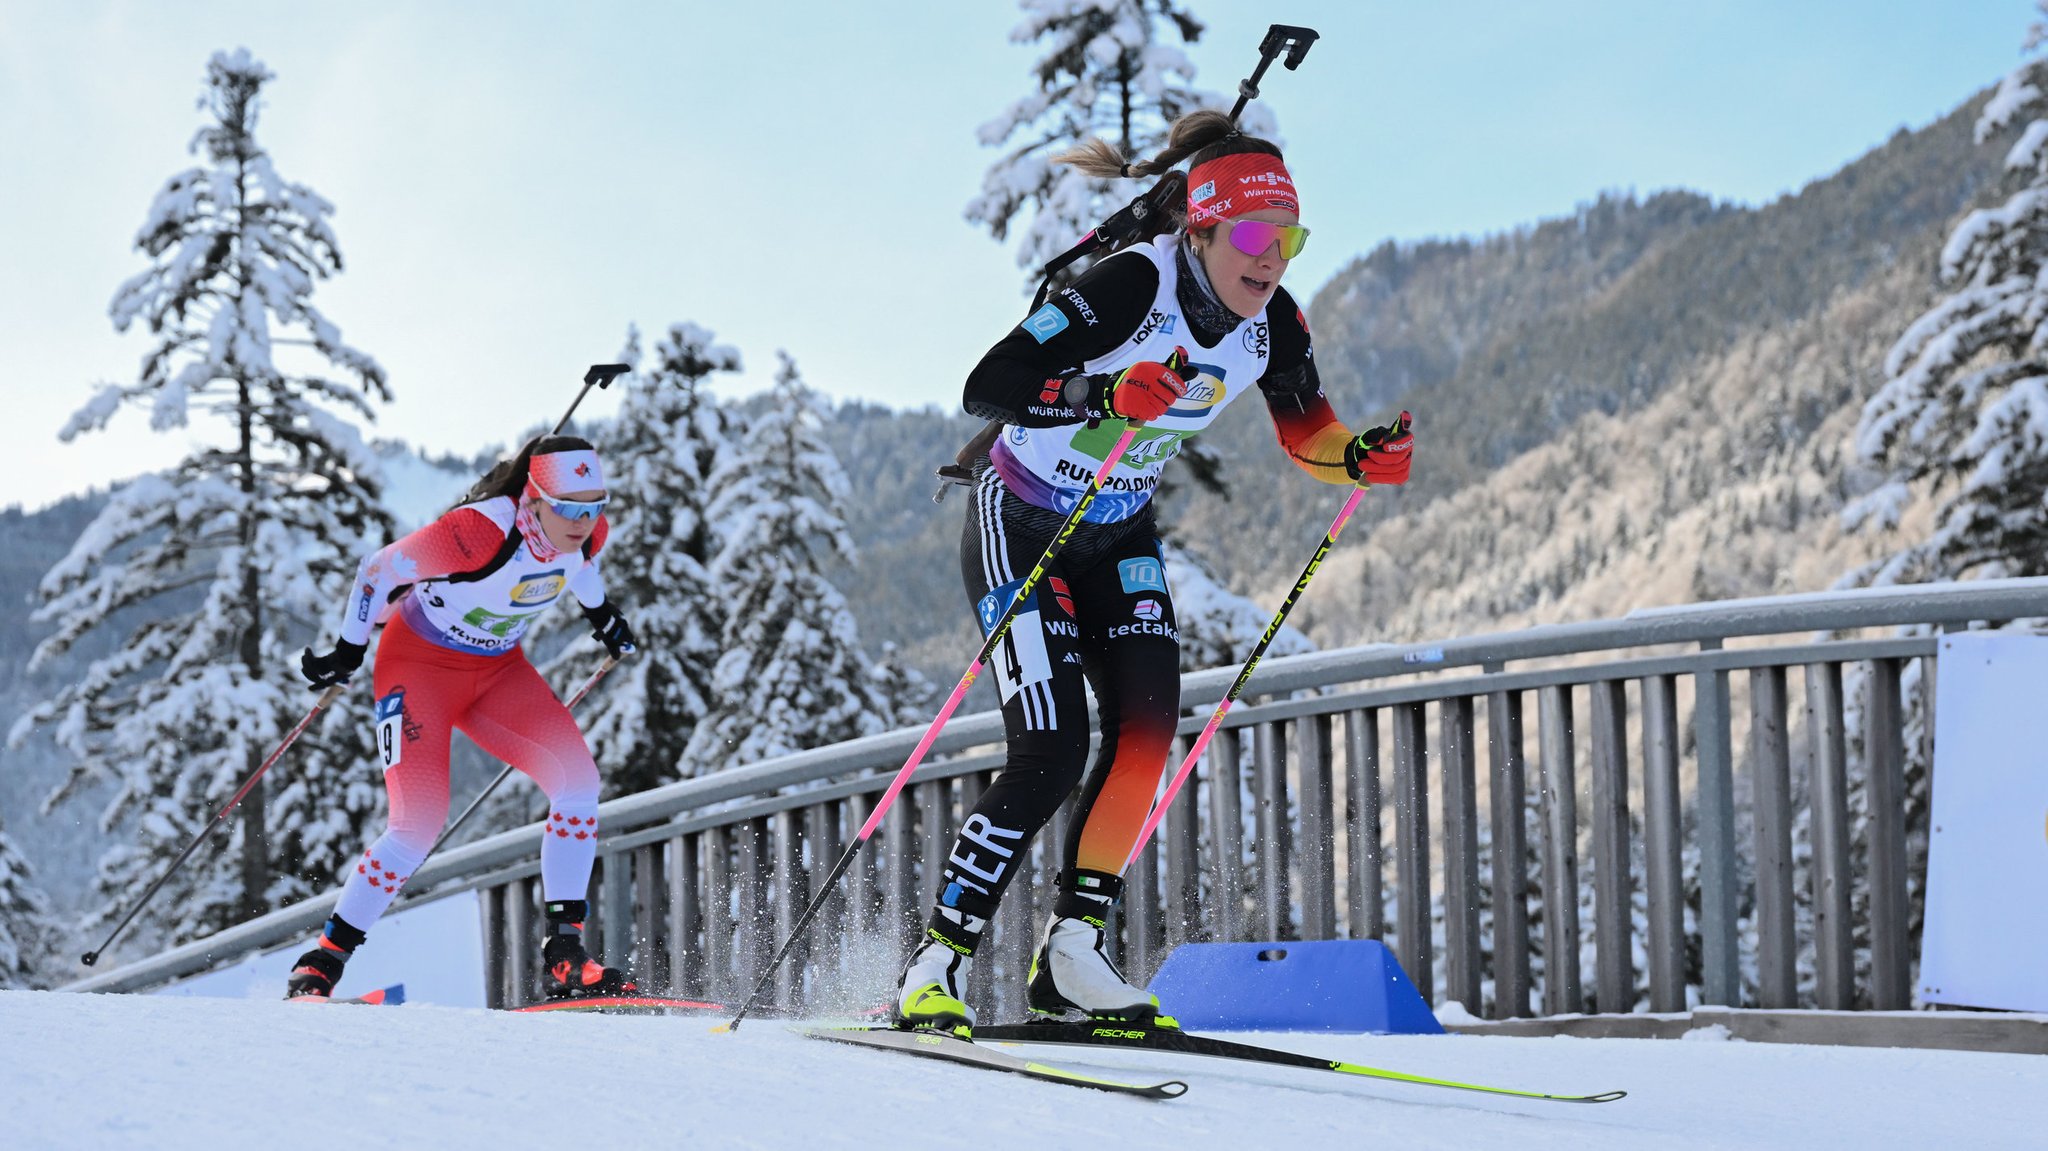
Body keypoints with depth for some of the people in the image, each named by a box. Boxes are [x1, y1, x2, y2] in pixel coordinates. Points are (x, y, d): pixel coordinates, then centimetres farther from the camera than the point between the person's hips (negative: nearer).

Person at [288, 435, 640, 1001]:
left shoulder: (589, 530, -15)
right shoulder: (478, 532, -33)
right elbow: (379, 571, -18)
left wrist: (600, 612, 28)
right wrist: (347, 652, -8)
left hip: (498, 668, 6)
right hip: (420, 662, -6)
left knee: (577, 779, -16)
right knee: (420, 823, -18)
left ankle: (564, 956, -12)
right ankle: (324, 959, -1)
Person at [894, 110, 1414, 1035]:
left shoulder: (1272, 324, -9)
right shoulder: (1134, 284, -29)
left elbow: (1310, 439, 5)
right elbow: (986, 388, -33)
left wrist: (1363, 458, -17)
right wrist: (1107, 396, -47)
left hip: (1119, 536, 6)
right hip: (1020, 524, -6)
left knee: (1147, 723, -12)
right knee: (1051, 753, -17)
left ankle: (1070, 956, -1)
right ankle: (935, 966, -7)